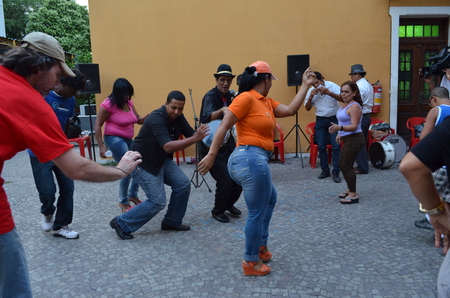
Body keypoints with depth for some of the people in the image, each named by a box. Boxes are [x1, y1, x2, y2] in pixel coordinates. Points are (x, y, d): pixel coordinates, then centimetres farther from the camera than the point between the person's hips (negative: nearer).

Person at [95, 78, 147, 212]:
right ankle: (123, 202, 5)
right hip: (115, 139, -8)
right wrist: (101, 146, -17)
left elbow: (138, 120, 10)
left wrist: (147, 118, -13)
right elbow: (97, 126, -13)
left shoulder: (129, 103, 4)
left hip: (128, 139, 8)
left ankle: (132, 194, 27)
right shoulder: (108, 104, -15)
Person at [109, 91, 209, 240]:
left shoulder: (178, 117, -3)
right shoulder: (157, 118, -29)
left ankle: (172, 222, 15)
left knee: (183, 184, -2)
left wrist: (199, 134, -25)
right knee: (157, 202, -11)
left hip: (162, 160, 8)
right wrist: (195, 139, -45)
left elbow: (190, 135, -4)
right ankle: (122, 223, 5)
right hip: (142, 163, -8)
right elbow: (168, 146, -39)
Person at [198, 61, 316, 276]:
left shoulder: (267, 102, 17)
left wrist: (306, 85, 18)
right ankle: (251, 262, 16)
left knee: (270, 199, 28)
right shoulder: (246, 98, -10)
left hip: (256, 160, 11)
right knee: (257, 213, 0)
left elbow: (291, 110, 14)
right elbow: (223, 126, -14)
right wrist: (211, 155, -18)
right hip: (251, 158, -11)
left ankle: (260, 246, 40)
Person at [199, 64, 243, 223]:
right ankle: (218, 211, 14)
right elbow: (207, 116, -35)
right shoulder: (210, 96, -15)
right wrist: (222, 110, -54)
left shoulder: (230, 96, 6)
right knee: (225, 179, -11)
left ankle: (229, 204, 30)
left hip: (227, 142, 7)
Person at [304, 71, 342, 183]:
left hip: (334, 119, -3)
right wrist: (311, 97, -16)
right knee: (321, 146, 4)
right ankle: (325, 170, 15)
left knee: (336, 146, -6)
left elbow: (342, 98, -19)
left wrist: (329, 93, -32)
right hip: (320, 120, 3)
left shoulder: (332, 86, -9)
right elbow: (307, 108, 1)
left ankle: (336, 172, -2)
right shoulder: (311, 91, 1)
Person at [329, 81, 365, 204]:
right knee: (342, 165, 15)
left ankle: (353, 194, 3)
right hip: (347, 139, 10)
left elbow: (354, 126, -25)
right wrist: (340, 133, 24)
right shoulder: (345, 105, 11)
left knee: (346, 166, -7)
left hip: (354, 139, -10)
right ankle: (350, 190, 27)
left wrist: (339, 128, -39)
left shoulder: (354, 106, -17)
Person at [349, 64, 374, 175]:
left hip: (361, 116, -10)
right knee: (363, 143, 16)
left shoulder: (359, 86, -16)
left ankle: (362, 168, 2)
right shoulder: (368, 85, 16)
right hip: (367, 115, 10)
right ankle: (363, 165, 23)